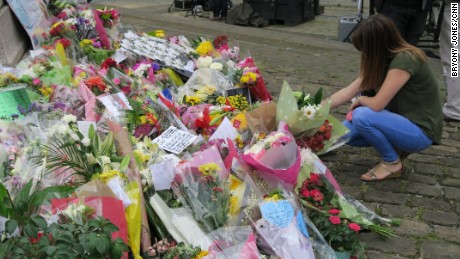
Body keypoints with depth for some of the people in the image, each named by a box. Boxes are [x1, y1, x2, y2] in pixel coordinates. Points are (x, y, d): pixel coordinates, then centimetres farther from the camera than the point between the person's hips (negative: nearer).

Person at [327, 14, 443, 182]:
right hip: (402, 122, 8)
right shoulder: (382, 60, 0)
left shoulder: (405, 59, -27)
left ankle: (392, 163, -5)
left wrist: (360, 100, -6)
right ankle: (396, 147, 11)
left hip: (420, 131, -8)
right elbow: (348, 92, 2)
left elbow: (377, 104, -28)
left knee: (362, 116, -27)